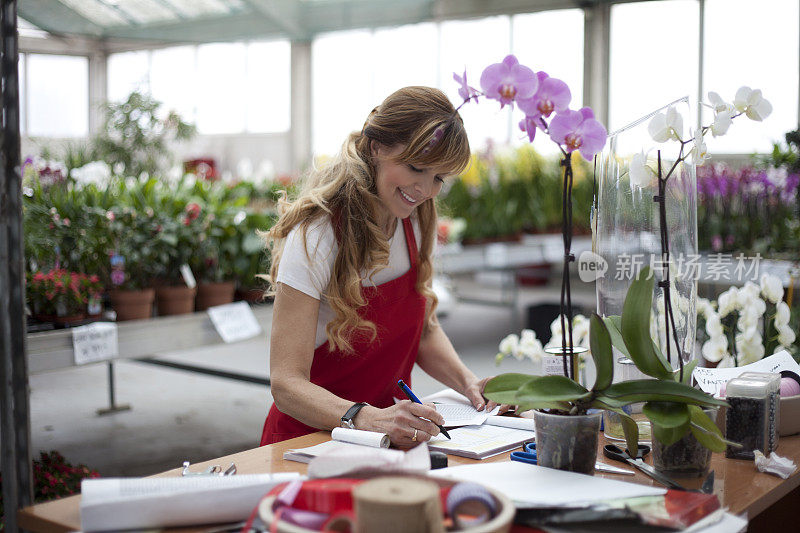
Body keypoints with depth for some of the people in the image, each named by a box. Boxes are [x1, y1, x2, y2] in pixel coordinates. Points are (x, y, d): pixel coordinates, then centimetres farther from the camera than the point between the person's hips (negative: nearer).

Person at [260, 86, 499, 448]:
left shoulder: (415, 222, 0)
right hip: (310, 437, -5)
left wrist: (467, 381, -5)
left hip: (393, 436, 5)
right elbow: (286, 383, -24)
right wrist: (368, 419, -41)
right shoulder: (315, 238, -21)